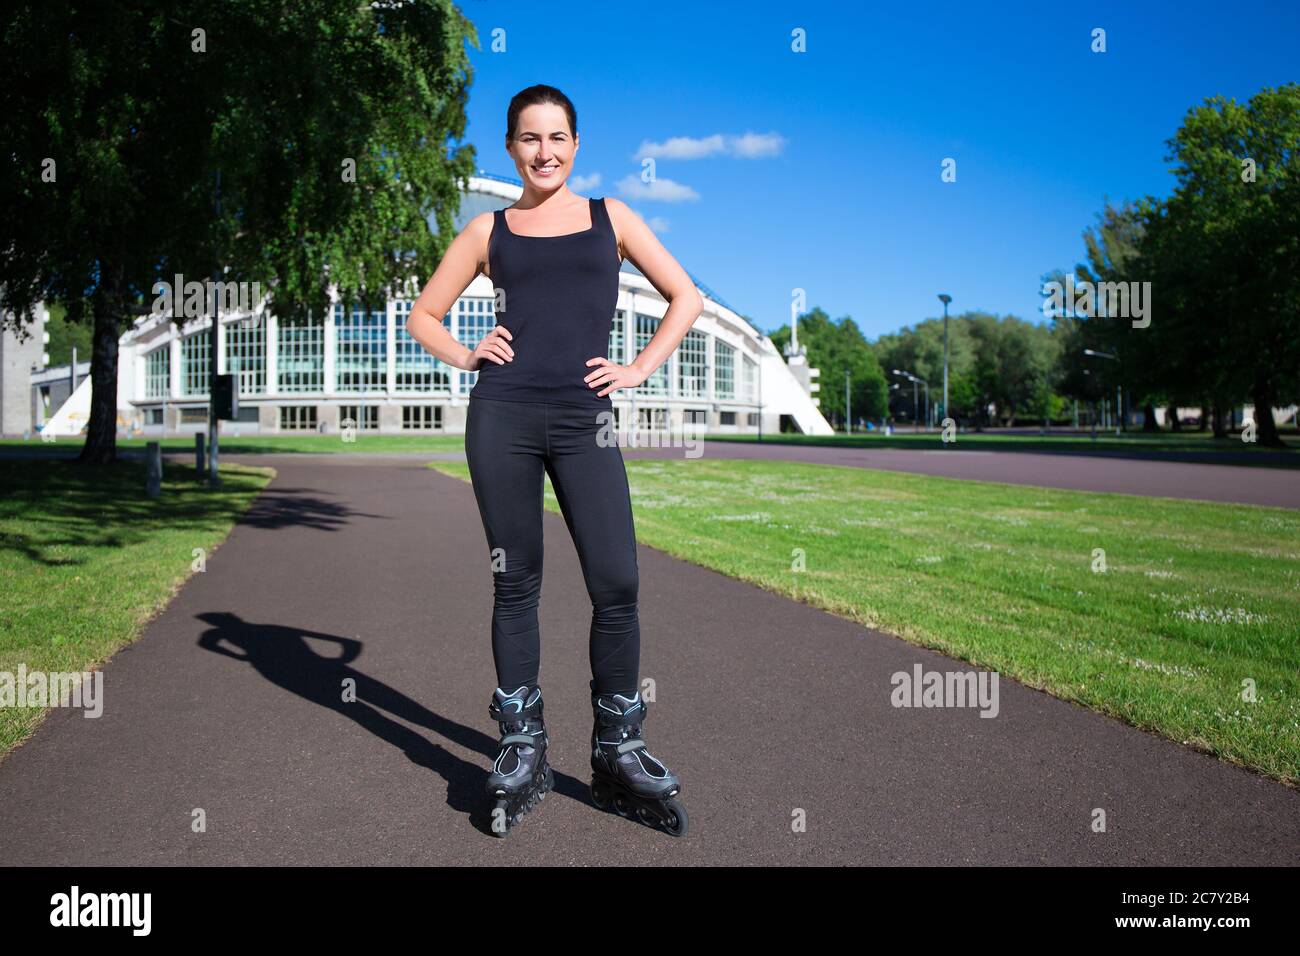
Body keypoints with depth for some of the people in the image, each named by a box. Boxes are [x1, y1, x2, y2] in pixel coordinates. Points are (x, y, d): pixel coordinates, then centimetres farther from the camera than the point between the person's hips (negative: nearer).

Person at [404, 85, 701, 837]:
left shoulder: (610, 217, 14)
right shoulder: (489, 230, 14)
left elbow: (686, 297, 15)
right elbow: (424, 314, 20)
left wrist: (641, 368, 4)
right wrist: (465, 356, 2)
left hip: (584, 420, 0)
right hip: (502, 415, 1)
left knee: (617, 583, -7)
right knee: (516, 584, 4)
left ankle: (619, 754, 9)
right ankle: (522, 753, 17)